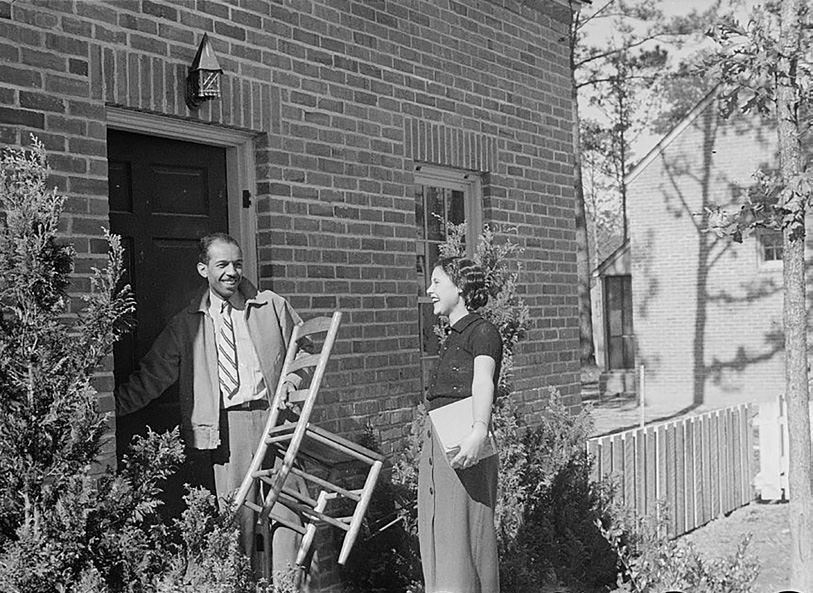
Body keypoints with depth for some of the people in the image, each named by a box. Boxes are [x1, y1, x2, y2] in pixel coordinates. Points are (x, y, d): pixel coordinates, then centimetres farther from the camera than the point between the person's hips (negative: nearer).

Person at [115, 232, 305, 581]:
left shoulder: (273, 307, 9)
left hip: (274, 415, 1)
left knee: (285, 500, -1)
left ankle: (287, 579, 7)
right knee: (235, 509, -2)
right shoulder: (186, 324, 7)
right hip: (228, 425, 0)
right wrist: (112, 406, 2)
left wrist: (294, 376, 0)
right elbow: (151, 375, 8)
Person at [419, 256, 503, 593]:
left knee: (462, 535, -10)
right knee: (437, 537, 8)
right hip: (435, 446, 9)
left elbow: (483, 383, -26)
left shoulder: (482, 332, -8)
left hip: (464, 445, -9)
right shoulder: (453, 338, 20)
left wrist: (479, 430, -42)